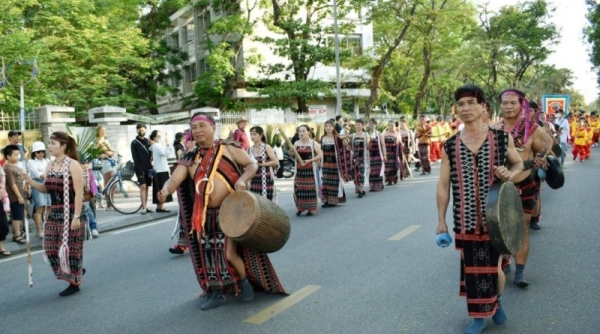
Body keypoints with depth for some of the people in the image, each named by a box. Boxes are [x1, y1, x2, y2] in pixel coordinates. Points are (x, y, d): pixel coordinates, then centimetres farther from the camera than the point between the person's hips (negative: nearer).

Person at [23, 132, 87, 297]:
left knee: (71, 249, 2)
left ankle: (75, 283, 19)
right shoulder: (51, 165, 9)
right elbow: (46, 189, 16)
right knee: (50, 247, 8)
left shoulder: (73, 165, -13)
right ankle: (76, 272, 30)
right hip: (55, 214, 7)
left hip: (71, 214, -7)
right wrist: (30, 182, -2)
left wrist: (76, 217, -20)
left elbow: (79, 193, -17)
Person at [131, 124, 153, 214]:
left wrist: (151, 166, 3)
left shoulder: (148, 141, 13)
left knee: (146, 187, 6)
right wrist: (139, 169, -14)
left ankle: (145, 206, 11)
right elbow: (135, 157, -6)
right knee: (143, 186, -11)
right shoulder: (134, 143, 0)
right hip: (140, 168, -4)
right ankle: (144, 208, -12)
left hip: (148, 168, 4)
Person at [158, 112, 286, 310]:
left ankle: (245, 283, 21)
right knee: (209, 252, 8)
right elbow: (175, 179, -7)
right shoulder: (189, 159, 5)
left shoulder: (229, 149, -2)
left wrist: (242, 179, -21)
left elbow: (252, 164, -1)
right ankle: (215, 293, 23)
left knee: (230, 253, -6)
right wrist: (165, 190, -30)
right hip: (205, 215, 4)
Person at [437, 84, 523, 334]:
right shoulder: (450, 146, -1)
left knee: (493, 266, 8)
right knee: (471, 267, 8)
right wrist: (441, 220, 1)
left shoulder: (502, 138, -3)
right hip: (465, 219, 1)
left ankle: (497, 301, 40)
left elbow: (519, 164, 13)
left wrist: (510, 175, -12)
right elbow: (443, 185, 2)